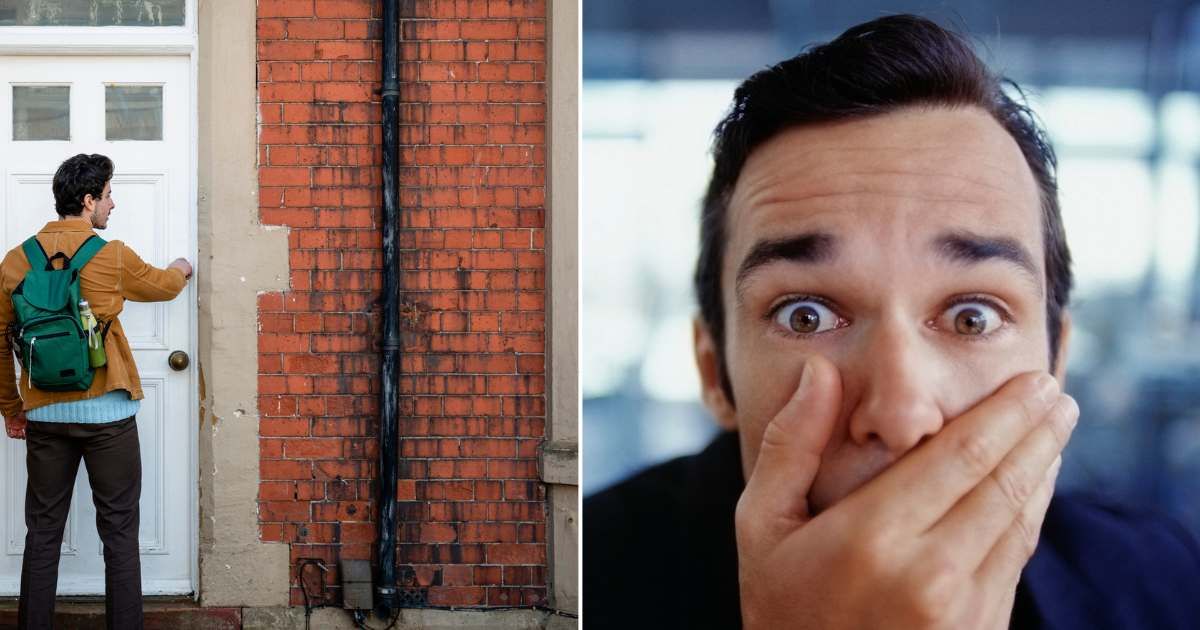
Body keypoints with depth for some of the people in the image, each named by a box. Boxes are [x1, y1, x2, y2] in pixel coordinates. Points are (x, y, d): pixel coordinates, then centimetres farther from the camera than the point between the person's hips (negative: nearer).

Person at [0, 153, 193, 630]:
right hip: (107, 414, -3)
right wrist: (181, 269, 37)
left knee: (43, 531, 10)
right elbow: (161, 285, 14)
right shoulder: (112, 256, -6)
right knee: (119, 531, 5)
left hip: (45, 415, 3)